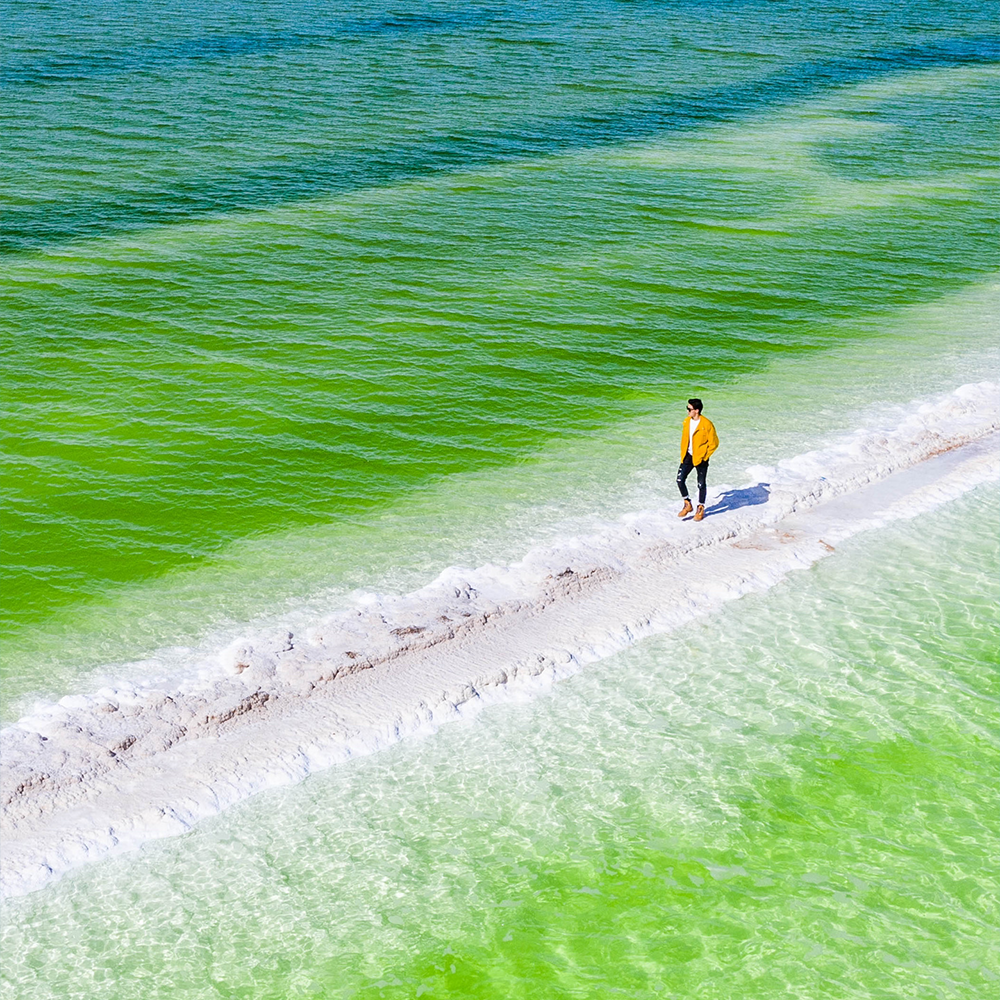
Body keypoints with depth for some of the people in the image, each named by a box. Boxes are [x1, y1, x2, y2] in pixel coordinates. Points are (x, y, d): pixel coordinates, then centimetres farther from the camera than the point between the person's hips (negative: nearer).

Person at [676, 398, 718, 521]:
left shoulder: (707, 425, -18)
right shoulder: (687, 421, 2)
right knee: (680, 480, -4)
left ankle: (701, 509, 22)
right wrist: (683, 452, 10)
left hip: (700, 459, -5)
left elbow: (714, 443, -12)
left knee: (701, 484, 7)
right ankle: (687, 505, 14)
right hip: (688, 456, 5)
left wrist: (704, 457, -11)